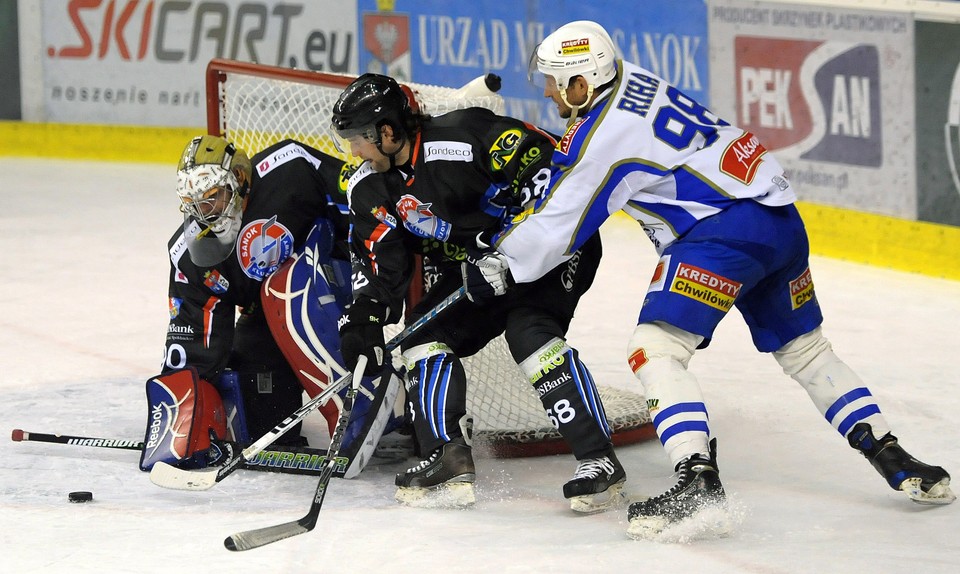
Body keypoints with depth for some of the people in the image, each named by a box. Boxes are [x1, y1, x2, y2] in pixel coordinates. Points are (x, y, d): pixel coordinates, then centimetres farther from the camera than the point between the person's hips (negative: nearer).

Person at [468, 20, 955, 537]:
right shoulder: (629, 80, 12)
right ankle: (890, 455, 25)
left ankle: (698, 480, -28)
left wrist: (501, 264, 8)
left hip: (725, 228, -10)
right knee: (803, 350, 22)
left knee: (655, 349, -14)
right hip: (781, 218, 10)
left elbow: (558, 226, -6)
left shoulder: (602, 135, -13)